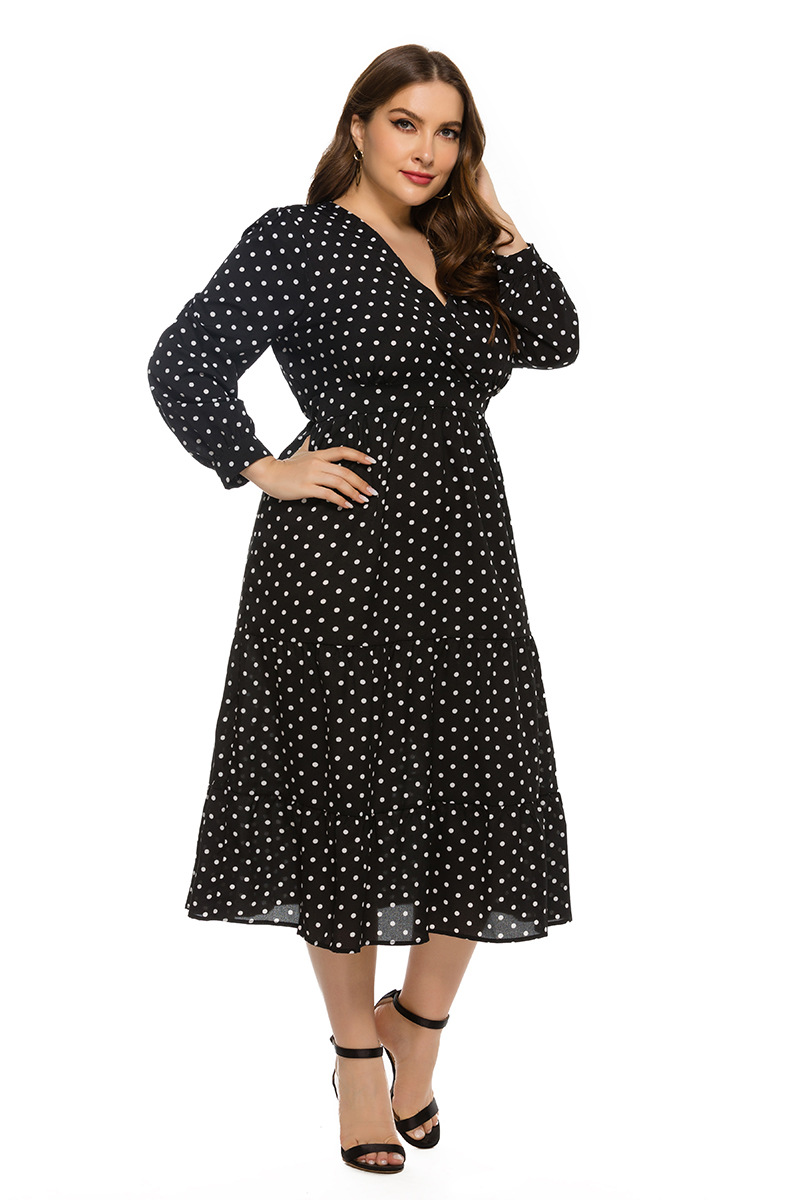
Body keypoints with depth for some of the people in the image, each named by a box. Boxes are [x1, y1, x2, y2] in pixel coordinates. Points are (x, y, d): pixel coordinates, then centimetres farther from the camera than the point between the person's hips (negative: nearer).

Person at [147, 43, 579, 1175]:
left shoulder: (460, 249, 15)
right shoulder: (297, 238, -3)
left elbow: (556, 341, 4)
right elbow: (182, 362, -7)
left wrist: (493, 217, 4)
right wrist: (265, 470, -9)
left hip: (464, 550, 6)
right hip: (343, 551, -5)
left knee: (482, 798, 4)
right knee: (348, 797, 4)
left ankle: (418, 1017, 27)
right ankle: (358, 1050, 22)